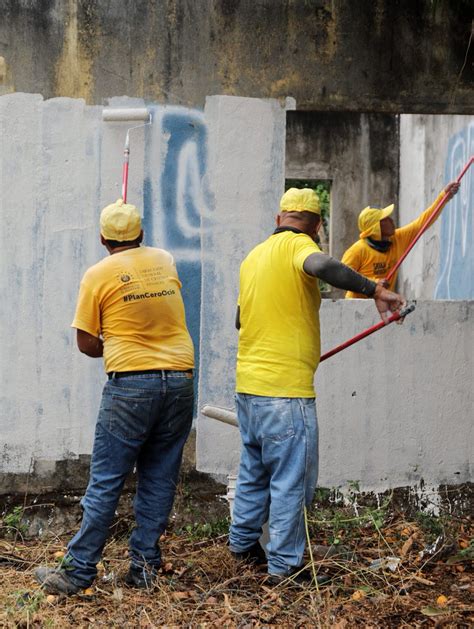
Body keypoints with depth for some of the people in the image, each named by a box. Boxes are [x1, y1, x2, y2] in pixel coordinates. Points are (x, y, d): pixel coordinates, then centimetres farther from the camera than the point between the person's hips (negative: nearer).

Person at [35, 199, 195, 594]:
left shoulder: (99, 275, -3)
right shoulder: (165, 261, 10)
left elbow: (87, 344, -1)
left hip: (130, 385, -4)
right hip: (179, 380, 4)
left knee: (105, 483, -1)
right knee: (159, 480, 9)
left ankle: (78, 571, 3)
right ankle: (145, 566, 13)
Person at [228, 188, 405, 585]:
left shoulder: (254, 256, 15)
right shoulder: (297, 245, -8)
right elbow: (322, 266, -33)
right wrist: (376, 290, -28)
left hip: (248, 384, 8)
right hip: (286, 389, -8)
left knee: (255, 469, 22)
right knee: (292, 480, -1)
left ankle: (243, 543, 34)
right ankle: (284, 567, 3)